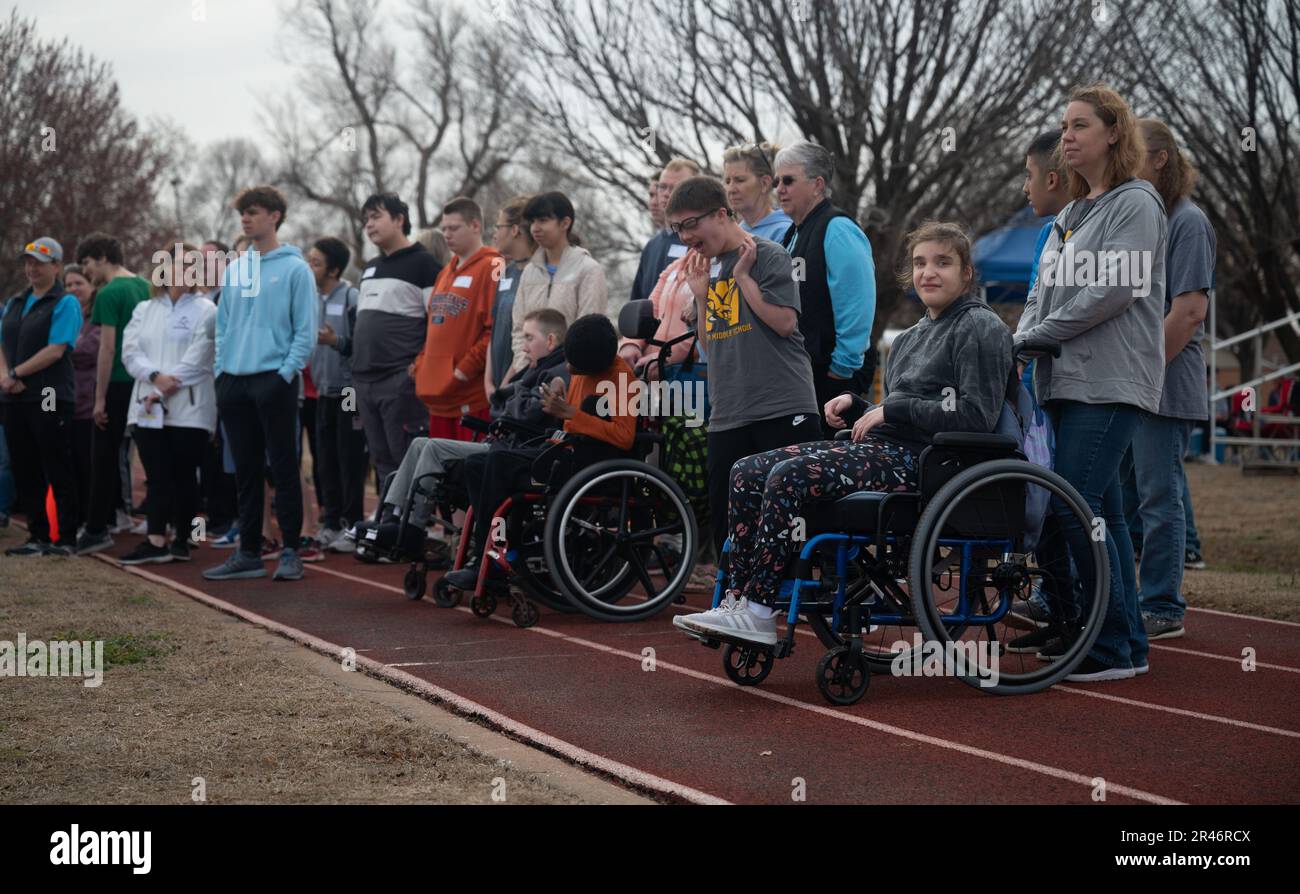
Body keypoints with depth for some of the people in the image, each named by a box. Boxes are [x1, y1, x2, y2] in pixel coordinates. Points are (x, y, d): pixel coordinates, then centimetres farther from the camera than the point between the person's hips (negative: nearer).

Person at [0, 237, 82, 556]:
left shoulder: (64, 303, -5)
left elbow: (55, 350, -14)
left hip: (51, 398, -7)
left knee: (59, 473, -3)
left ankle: (67, 539, 3)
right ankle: (37, 537, 17)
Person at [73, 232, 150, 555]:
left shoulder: (109, 294, -12)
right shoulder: (145, 286, 10)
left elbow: (108, 349, -16)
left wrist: (100, 398, -14)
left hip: (117, 383, -7)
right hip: (141, 381, 7)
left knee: (104, 456, -2)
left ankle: (97, 529, 0)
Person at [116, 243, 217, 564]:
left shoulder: (205, 310, 2)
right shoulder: (144, 310, 17)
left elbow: (197, 358, -8)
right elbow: (130, 351, 5)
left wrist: (164, 391, -12)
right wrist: (155, 377, -14)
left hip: (189, 408, -3)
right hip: (148, 408, 4)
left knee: (184, 476, 0)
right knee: (157, 477, -1)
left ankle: (182, 542, 8)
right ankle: (156, 541, -5)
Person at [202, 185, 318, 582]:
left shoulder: (294, 268, -4)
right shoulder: (234, 269, 14)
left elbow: (305, 331, -7)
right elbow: (223, 326, 18)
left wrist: (287, 373, -14)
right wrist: (220, 370, 8)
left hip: (275, 381, -6)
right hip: (234, 383, 6)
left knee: (283, 468, -2)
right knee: (246, 471, 10)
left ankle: (291, 552, 5)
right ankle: (248, 553, 15)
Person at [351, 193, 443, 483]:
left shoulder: (423, 263, -4)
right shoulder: (369, 268, 21)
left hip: (401, 379, -8)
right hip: (364, 380, 8)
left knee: (405, 459, -10)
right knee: (381, 459, 10)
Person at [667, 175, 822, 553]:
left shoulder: (768, 256, -3)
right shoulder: (707, 267, 16)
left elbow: (784, 322, -14)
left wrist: (742, 276, -10)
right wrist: (700, 294, 5)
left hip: (782, 410, -7)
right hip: (727, 417, 7)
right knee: (724, 520, 7)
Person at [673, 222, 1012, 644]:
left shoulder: (980, 327, -3)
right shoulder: (911, 338, 24)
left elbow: (977, 415, -14)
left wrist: (892, 409, -13)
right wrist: (858, 407, 5)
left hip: (923, 458, -9)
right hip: (883, 448, 9)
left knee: (790, 477, -27)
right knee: (747, 473, -6)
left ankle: (758, 613, -24)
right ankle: (737, 599, -11)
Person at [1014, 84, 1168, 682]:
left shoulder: (1136, 203, -4)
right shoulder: (1070, 214, 21)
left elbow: (1113, 289, -15)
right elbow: (1044, 291, 19)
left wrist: (1040, 335, -11)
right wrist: (1022, 339, 0)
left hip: (1111, 380, -8)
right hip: (1066, 380, 8)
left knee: (1074, 506, -15)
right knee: (1101, 509, 9)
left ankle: (1114, 649, -9)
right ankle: (1127, 642, 15)